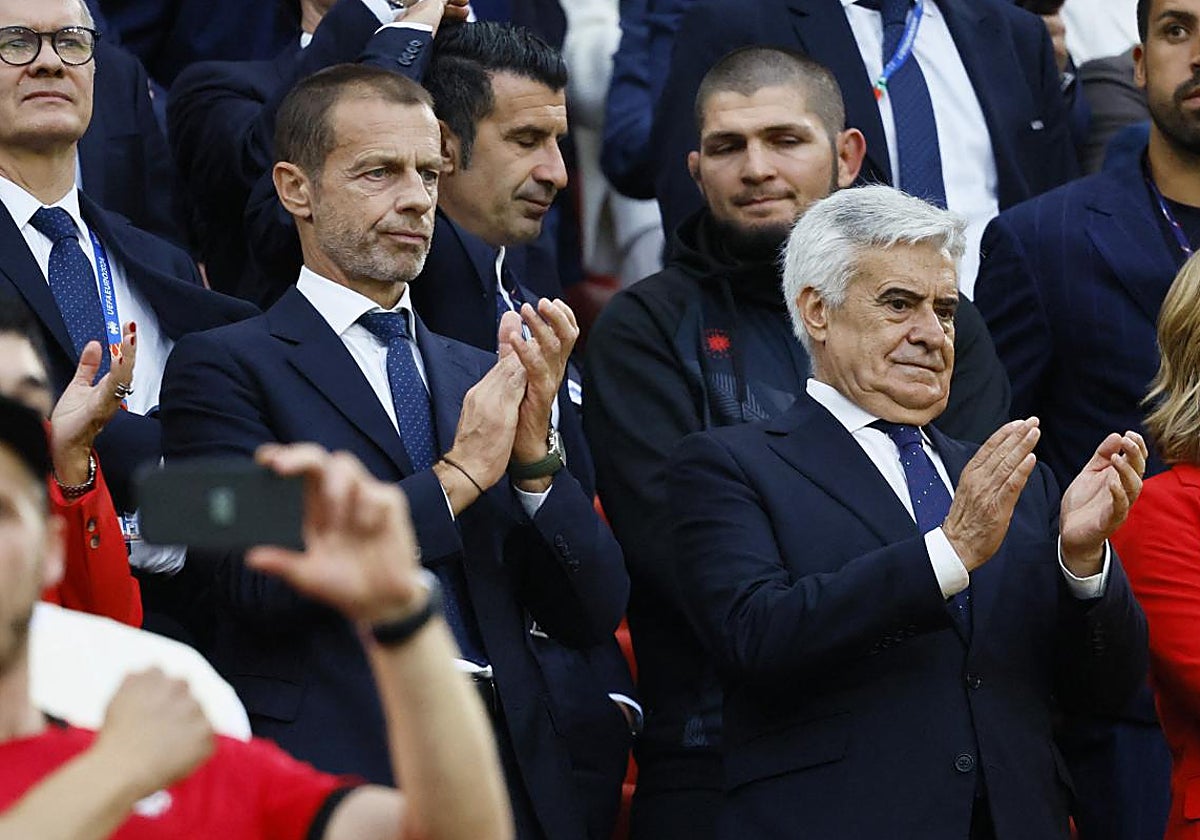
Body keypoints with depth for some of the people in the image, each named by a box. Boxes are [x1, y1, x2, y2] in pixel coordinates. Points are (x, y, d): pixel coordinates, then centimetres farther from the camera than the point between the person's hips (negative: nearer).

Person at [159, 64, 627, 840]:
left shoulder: (478, 375, 15)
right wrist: (456, 477, -10)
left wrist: (534, 450, -5)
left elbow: (593, 615, 10)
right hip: (337, 772, -4)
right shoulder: (226, 367, 0)